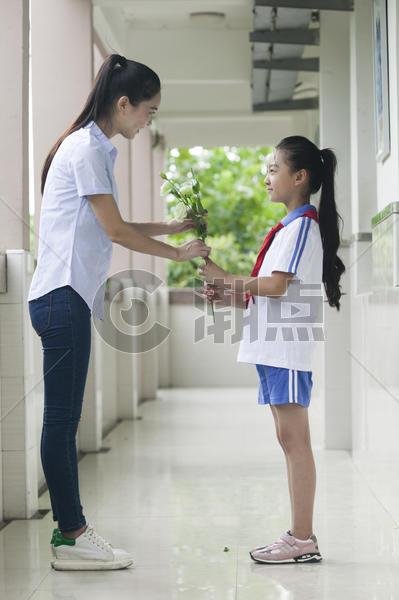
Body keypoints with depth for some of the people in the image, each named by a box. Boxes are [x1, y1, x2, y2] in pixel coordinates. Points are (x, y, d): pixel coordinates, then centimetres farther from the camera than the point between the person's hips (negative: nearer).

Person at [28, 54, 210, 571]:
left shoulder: (95, 148, 19)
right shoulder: (86, 149, -11)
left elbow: (108, 229, 21)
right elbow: (115, 231, -11)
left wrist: (169, 228, 18)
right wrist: (178, 254, 0)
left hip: (69, 297, 10)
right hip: (62, 296, -10)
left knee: (64, 421, 10)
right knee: (62, 420, -6)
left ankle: (71, 529, 14)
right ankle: (72, 539, -2)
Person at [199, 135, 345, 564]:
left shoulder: (302, 224, -9)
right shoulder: (290, 226, 21)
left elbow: (277, 286, -19)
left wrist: (225, 278, -8)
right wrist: (229, 298, 10)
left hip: (288, 347, -10)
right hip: (274, 346, 10)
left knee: (294, 437, -8)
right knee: (289, 439, 10)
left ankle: (303, 539, -6)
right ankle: (300, 536, 14)